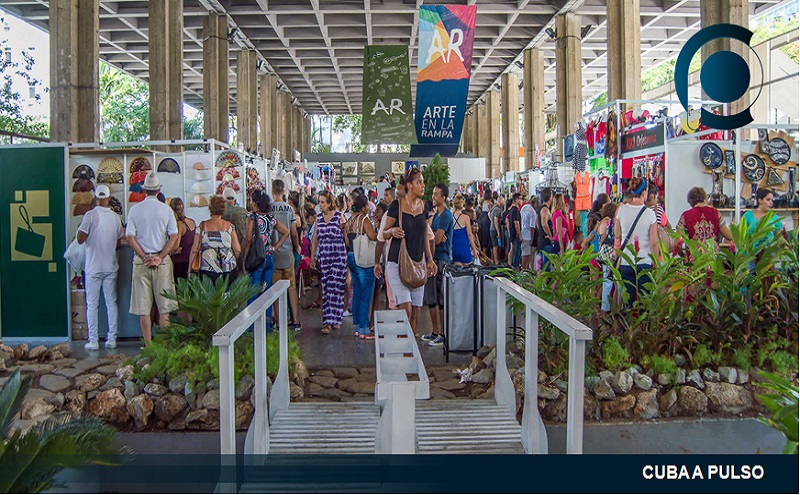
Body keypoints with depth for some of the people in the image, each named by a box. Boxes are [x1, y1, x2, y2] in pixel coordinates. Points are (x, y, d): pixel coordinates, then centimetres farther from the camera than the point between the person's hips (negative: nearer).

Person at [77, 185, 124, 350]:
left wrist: (79, 230, 9)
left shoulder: (90, 215, -9)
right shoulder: (115, 217, 1)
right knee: (111, 302, 9)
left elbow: (80, 239, -11)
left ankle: (93, 341, 5)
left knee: (92, 305, 3)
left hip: (93, 267, -3)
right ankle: (112, 339, 10)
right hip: (111, 267, 3)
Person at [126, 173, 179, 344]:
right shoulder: (166, 209, 1)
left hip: (141, 261, 0)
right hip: (162, 261, 0)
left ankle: (148, 344, 6)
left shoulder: (134, 209, 2)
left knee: (143, 308, 5)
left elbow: (130, 238, -4)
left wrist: (145, 257, -4)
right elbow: (174, 237, -6)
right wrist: (160, 257, -7)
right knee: (164, 307, 5)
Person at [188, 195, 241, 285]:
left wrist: (189, 269, 9)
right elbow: (238, 250, 0)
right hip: (229, 270, 0)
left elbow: (194, 250, 0)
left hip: (207, 270, 0)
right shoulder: (229, 226, 2)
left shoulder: (202, 226, 1)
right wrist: (234, 262, 18)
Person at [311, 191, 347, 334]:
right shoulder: (319, 217, 9)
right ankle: (333, 320, 11)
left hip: (338, 255, -4)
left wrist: (342, 226, -17)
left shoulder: (339, 216, -4)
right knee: (326, 288, 4)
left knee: (335, 286, -7)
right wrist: (312, 256, 15)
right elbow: (315, 239, 16)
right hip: (324, 256, 4)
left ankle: (332, 320, -4)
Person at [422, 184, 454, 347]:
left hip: (442, 260, -10)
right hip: (433, 258, 10)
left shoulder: (446, 215, -14)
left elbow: (437, 240, -18)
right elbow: (432, 236, 10)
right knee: (431, 297, 13)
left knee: (441, 299, -3)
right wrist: (434, 236, -12)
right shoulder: (436, 214, 15)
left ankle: (444, 334, 5)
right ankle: (434, 332, 23)